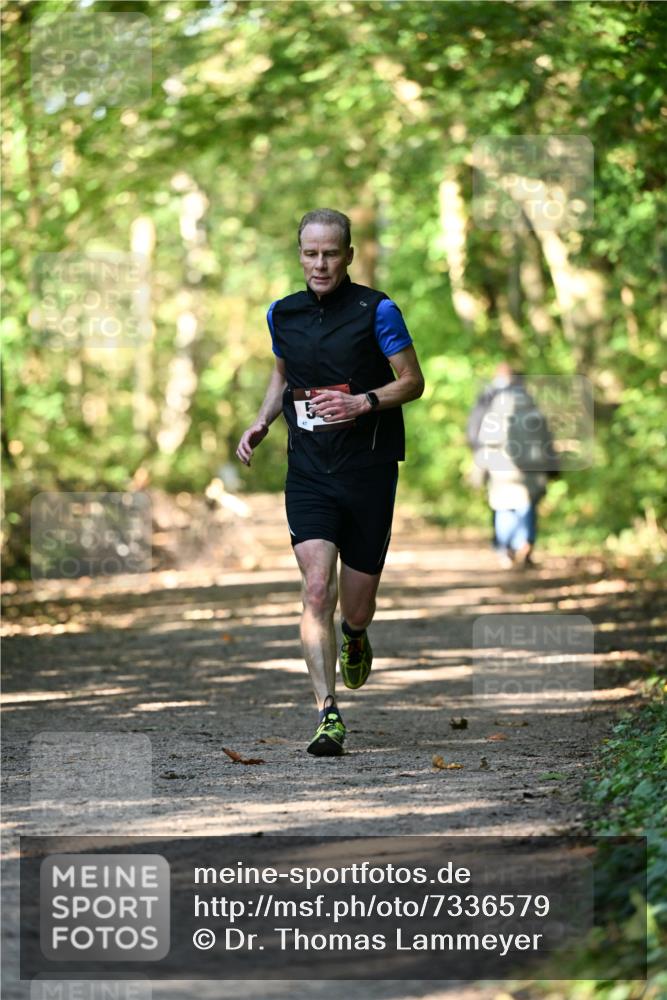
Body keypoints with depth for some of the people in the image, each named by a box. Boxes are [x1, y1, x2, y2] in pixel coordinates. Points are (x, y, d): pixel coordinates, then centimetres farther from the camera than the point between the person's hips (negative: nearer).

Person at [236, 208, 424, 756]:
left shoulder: (376, 311, -6)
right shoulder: (283, 314, 6)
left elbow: (412, 381, -1)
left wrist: (362, 403, -17)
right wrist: (262, 423, 8)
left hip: (368, 472, -2)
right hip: (308, 473, 2)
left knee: (357, 606, 7)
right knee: (317, 589, -16)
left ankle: (355, 636, 46)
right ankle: (328, 714, -17)